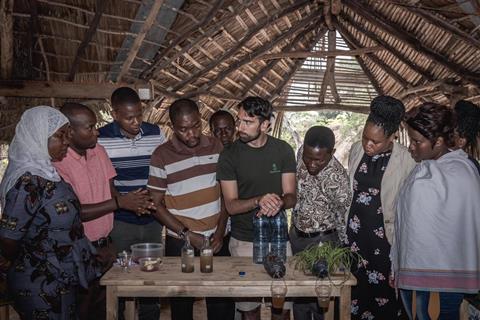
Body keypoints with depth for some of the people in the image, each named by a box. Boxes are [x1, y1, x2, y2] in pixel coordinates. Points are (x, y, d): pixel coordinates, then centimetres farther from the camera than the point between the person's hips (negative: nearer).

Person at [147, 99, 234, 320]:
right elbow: (156, 204, -5)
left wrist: (220, 232, -3)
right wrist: (187, 234, -13)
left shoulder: (216, 147, 1)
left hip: (216, 238, 2)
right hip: (180, 242, -2)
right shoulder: (162, 155, -8)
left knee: (222, 301, 6)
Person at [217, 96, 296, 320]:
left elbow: (291, 197, -3)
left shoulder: (283, 150, -3)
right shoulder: (229, 155, -8)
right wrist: (259, 201, -29)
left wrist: (280, 202, -27)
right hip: (244, 241, -1)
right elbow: (231, 205, -11)